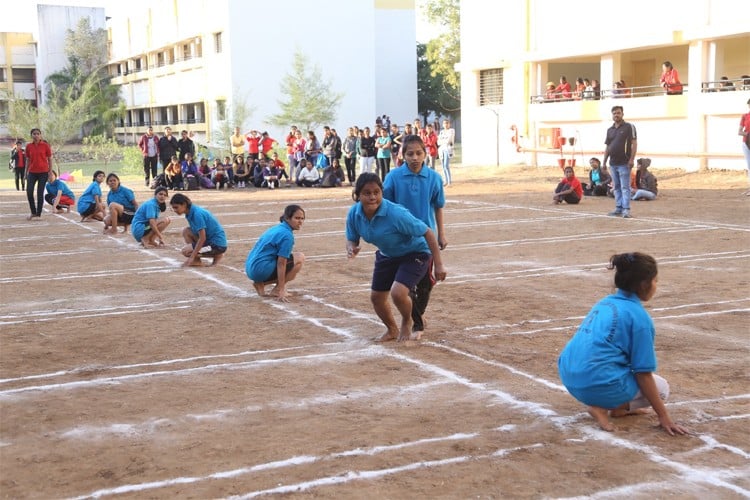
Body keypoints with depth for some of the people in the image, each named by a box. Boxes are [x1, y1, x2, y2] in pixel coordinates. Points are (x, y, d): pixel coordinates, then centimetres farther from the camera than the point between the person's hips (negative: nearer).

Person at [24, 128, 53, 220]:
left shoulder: (45, 145, -3)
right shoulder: (28, 146, 5)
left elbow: (50, 159, 1)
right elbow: (28, 160, 12)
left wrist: (50, 172, -4)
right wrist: (25, 172, 8)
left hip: (43, 172, -3)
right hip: (32, 172, 3)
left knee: (40, 193, -2)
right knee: (29, 192, -4)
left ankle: (38, 214, 7)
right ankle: (33, 213, 13)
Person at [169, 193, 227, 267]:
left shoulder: (197, 214, -22)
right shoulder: (190, 212, 6)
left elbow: (202, 238, -23)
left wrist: (192, 257, -21)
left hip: (218, 244, -9)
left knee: (185, 251, -14)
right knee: (186, 231, 4)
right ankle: (196, 261, 4)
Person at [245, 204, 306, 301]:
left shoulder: (277, 228, 16)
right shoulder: (287, 235, -13)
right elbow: (281, 264, -17)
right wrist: (281, 290, -17)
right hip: (261, 270, -10)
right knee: (300, 258, -6)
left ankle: (261, 283, 12)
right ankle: (277, 290, -3)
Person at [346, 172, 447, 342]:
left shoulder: (396, 214, -37)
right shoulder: (354, 214, -20)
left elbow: (428, 233, -28)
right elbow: (351, 239, -3)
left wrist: (438, 265, -27)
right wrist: (351, 249, -28)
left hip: (414, 253, -6)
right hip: (387, 255, 6)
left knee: (398, 293, -25)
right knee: (376, 297, 12)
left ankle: (407, 322, 12)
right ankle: (392, 330, 44)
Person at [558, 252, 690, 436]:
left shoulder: (605, 303, 16)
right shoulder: (639, 316, -8)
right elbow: (643, 374, -9)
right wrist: (664, 416, -2)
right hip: (598, 385, -8)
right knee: (661, 388, 14)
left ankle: (621, 406, 17)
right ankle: (603, 407, -3)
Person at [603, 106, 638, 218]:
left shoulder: (629, 127, -3)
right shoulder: (610, 130, 15)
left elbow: (634, 143, -8)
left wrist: (632, 159, -16)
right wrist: (604, 162, 13)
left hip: (624, 163, -6)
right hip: (613, 163, 6)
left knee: (625, 187, -8)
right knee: (616, 187, 10)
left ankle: (626, 210, -10)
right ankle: (619, 208, 15)